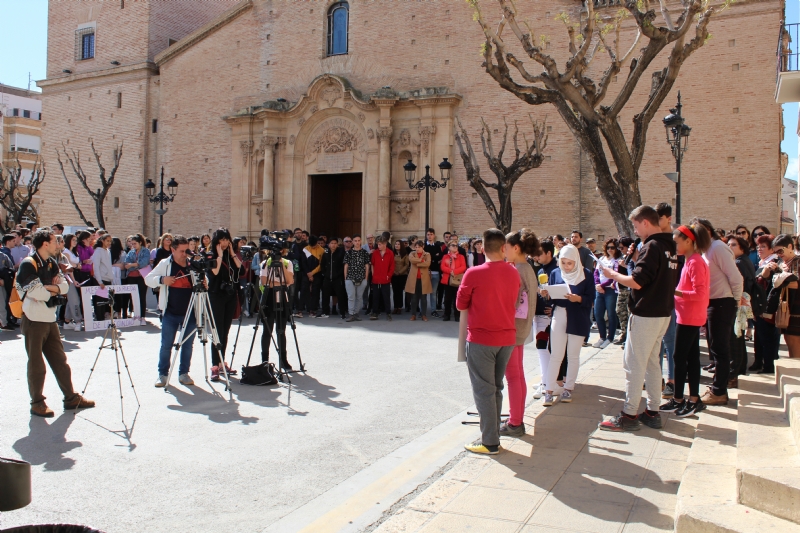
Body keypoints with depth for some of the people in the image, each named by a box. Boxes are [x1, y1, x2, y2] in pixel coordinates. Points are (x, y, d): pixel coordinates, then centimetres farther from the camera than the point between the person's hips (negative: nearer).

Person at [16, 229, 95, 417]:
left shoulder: (51, 263, 11)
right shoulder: (28, 264, -13)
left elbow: (64, 286, 6)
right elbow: (35, 292, -22)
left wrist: (47, 288, -12)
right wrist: (53, 290, -6)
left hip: (50, 318, 8)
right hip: (34, 319, -8)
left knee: (60, 360, 12)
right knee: (36, 364, 2)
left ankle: (71, 398, 20)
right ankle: (37, 403, 14)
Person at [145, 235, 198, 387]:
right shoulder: (165, 264, 1)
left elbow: (202, 282, 12)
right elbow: (148, 279, 4)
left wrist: (203, 283, -12)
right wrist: (162, 279, -15)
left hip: (190, 313, 1)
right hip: (170, 313, -1)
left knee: (188, 345, 7)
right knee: (166, 345, 5)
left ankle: (184, 373, 20)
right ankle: (162, 374, 18)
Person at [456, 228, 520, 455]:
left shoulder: (474, 274, -15)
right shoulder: (513, 273, -1)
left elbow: (461, 304, -4)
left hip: (481, 338, -5)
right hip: (507, 337, 5)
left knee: (484, 389, 4)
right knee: (496, 388, 16)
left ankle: (490, 442, 8)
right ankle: (493, 436, 23)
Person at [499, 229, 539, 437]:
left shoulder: (516, 271, -20)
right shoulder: (528, 269, 9)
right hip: (522, 326, 10)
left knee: (513, 376, -1)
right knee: (518, 374, 15)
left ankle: (514, 423, 7)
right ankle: (517, 419, 25)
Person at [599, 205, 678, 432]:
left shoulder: (652, 247, -18)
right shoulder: (670, 246, 10)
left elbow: (637, 282, -23)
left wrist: (613, 275, -8)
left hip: (646, 314, -9)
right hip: (663, 312, 9)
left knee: (634, 364, -2)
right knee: (651, 361, 16)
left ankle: (629, 415, 3)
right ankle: (653, 411, 21)